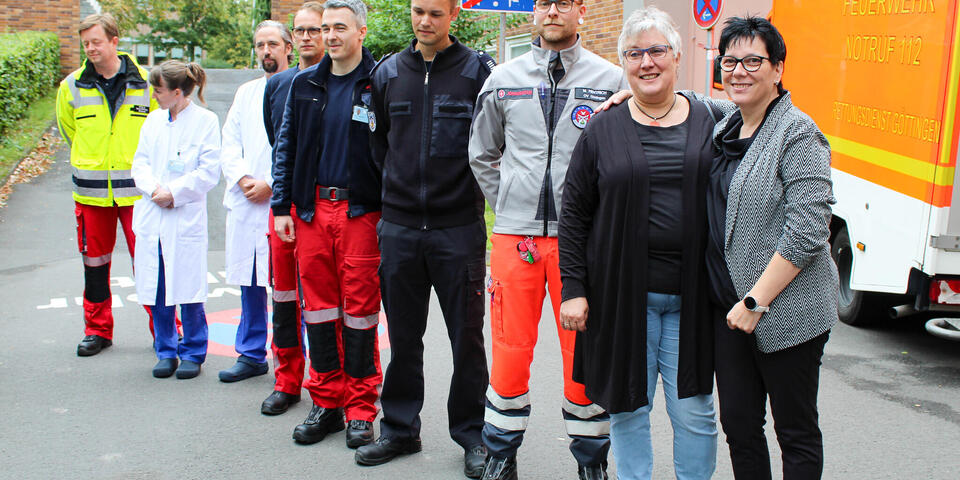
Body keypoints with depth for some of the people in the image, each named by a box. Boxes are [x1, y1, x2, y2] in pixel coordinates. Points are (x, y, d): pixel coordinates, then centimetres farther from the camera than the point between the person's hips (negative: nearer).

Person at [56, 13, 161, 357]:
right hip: (91, 190, 2)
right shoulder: (72, 87, 2)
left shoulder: (144, 83, -1)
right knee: (95, 261, 9)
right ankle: (97, 330, 23)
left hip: (135, 189, -2)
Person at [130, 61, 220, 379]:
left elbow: (208, 173, -7)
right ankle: (166, 351, 22)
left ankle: (193, 353, 14)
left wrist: (174, 193, -13)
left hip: (186, 219, -5)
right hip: (152, 218, 5)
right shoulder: (154, 120, 11)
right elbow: (140, 162, 10)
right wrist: (155, 189, -9)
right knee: (157, 291, 8)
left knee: (188, 292, 0)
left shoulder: (205, 121, -4)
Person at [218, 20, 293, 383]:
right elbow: (230, 144, 14)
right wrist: (243, 178, -4)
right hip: (245, 203, 6)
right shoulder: (246, 92, 18)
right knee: (249, 281, 10)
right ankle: (251, 355, 21)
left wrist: (271, 184, -13)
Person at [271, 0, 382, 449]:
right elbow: (287, 146, 15)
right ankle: (326, 403, 19)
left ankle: (360, 410, 10)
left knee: (360, 309, -1)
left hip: (361, 210, -4)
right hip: (311, 209, 4)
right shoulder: (305, 84, 12)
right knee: (318, 307, 7)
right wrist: (281, 206, 8)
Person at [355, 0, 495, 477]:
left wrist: (471, 184, -1)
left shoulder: (477, 70, -2)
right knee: (403, 335, 11)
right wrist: (400, 181, 12)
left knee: (466, 335, 4)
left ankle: (471, 432, 18)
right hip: (399, 226, 3)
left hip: (459, 226, -3)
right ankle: (400, 428, 25)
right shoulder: (388, 72, 9)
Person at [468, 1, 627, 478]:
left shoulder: (611, 80, 2)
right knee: (510, 351, 5)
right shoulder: (503, 79, 9)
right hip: (515, 236, 2)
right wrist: (509, 204, 12)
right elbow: (482, 154, 19)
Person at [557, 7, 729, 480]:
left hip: (690, 297, 0)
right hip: (622, 295, 0)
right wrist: (573, 288, -3)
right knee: (627, 407, 9)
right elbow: (574, 213, 4)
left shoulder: (709, 123, 6)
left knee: (693, 412, 6)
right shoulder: (604, 130, 3)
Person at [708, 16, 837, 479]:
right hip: (728, 309, 7)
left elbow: (807, 233, -18)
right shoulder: (725, 129, 10)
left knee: (796, 431, 7)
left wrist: (756, 302, -18)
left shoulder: (797, 133, -12)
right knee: (738, 423, 12)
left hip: (786, 313, -7)